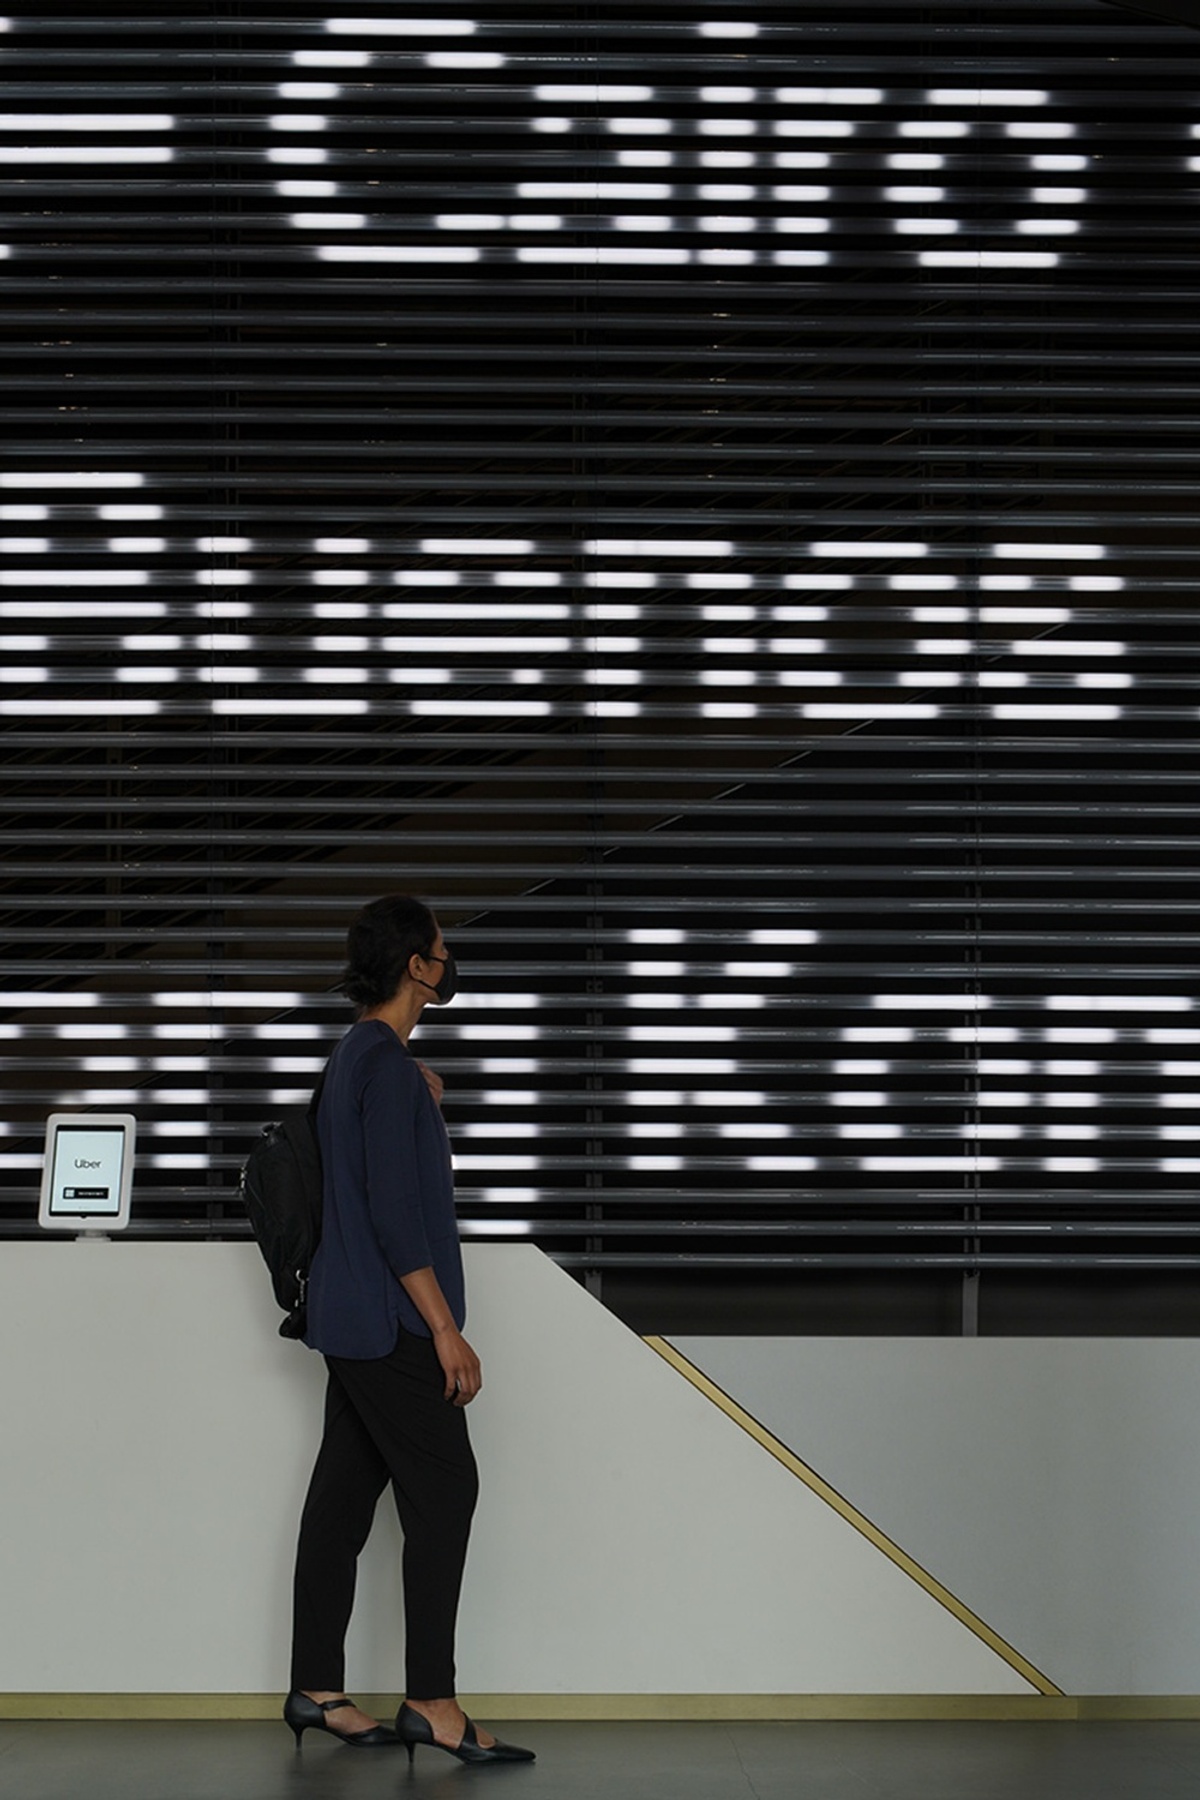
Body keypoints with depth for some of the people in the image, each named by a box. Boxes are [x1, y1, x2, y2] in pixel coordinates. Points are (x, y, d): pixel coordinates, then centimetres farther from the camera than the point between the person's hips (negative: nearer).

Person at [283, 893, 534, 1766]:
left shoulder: (359, 1057, 16)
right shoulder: (387, 1064, -16)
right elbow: (395, 1212, -21)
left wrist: (424, 1110, 17)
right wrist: (446, 1330, -20)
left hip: (354, 1323, 10)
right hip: (388, 1324, -10)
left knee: (345, 1495, 10)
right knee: (444, 1489, -7)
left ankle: (316, 1688, 15)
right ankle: (431, 1701, -6)